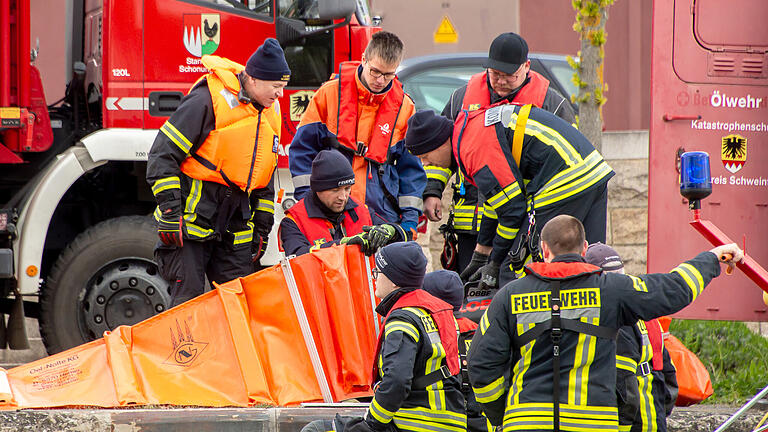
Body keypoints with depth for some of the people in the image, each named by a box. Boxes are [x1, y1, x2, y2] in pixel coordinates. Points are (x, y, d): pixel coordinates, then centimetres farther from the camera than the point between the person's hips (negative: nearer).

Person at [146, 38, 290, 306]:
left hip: (236, 223, 7)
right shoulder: (208, 101, -13)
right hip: (193, 213, -7)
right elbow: (163, 155, -13)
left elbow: (265, 176, 23)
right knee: (189, 295, -11)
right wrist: (170, 211, -17)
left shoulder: (270, 112, 12)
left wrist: (262, 226, 19)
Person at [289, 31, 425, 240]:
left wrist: (410, 218, 5)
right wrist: (306, 199, -1)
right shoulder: (330, 93, 2)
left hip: (381, 214, 1)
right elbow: (303, 148, 7)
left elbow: (411, 167, 12)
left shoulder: (403, 107, 7)